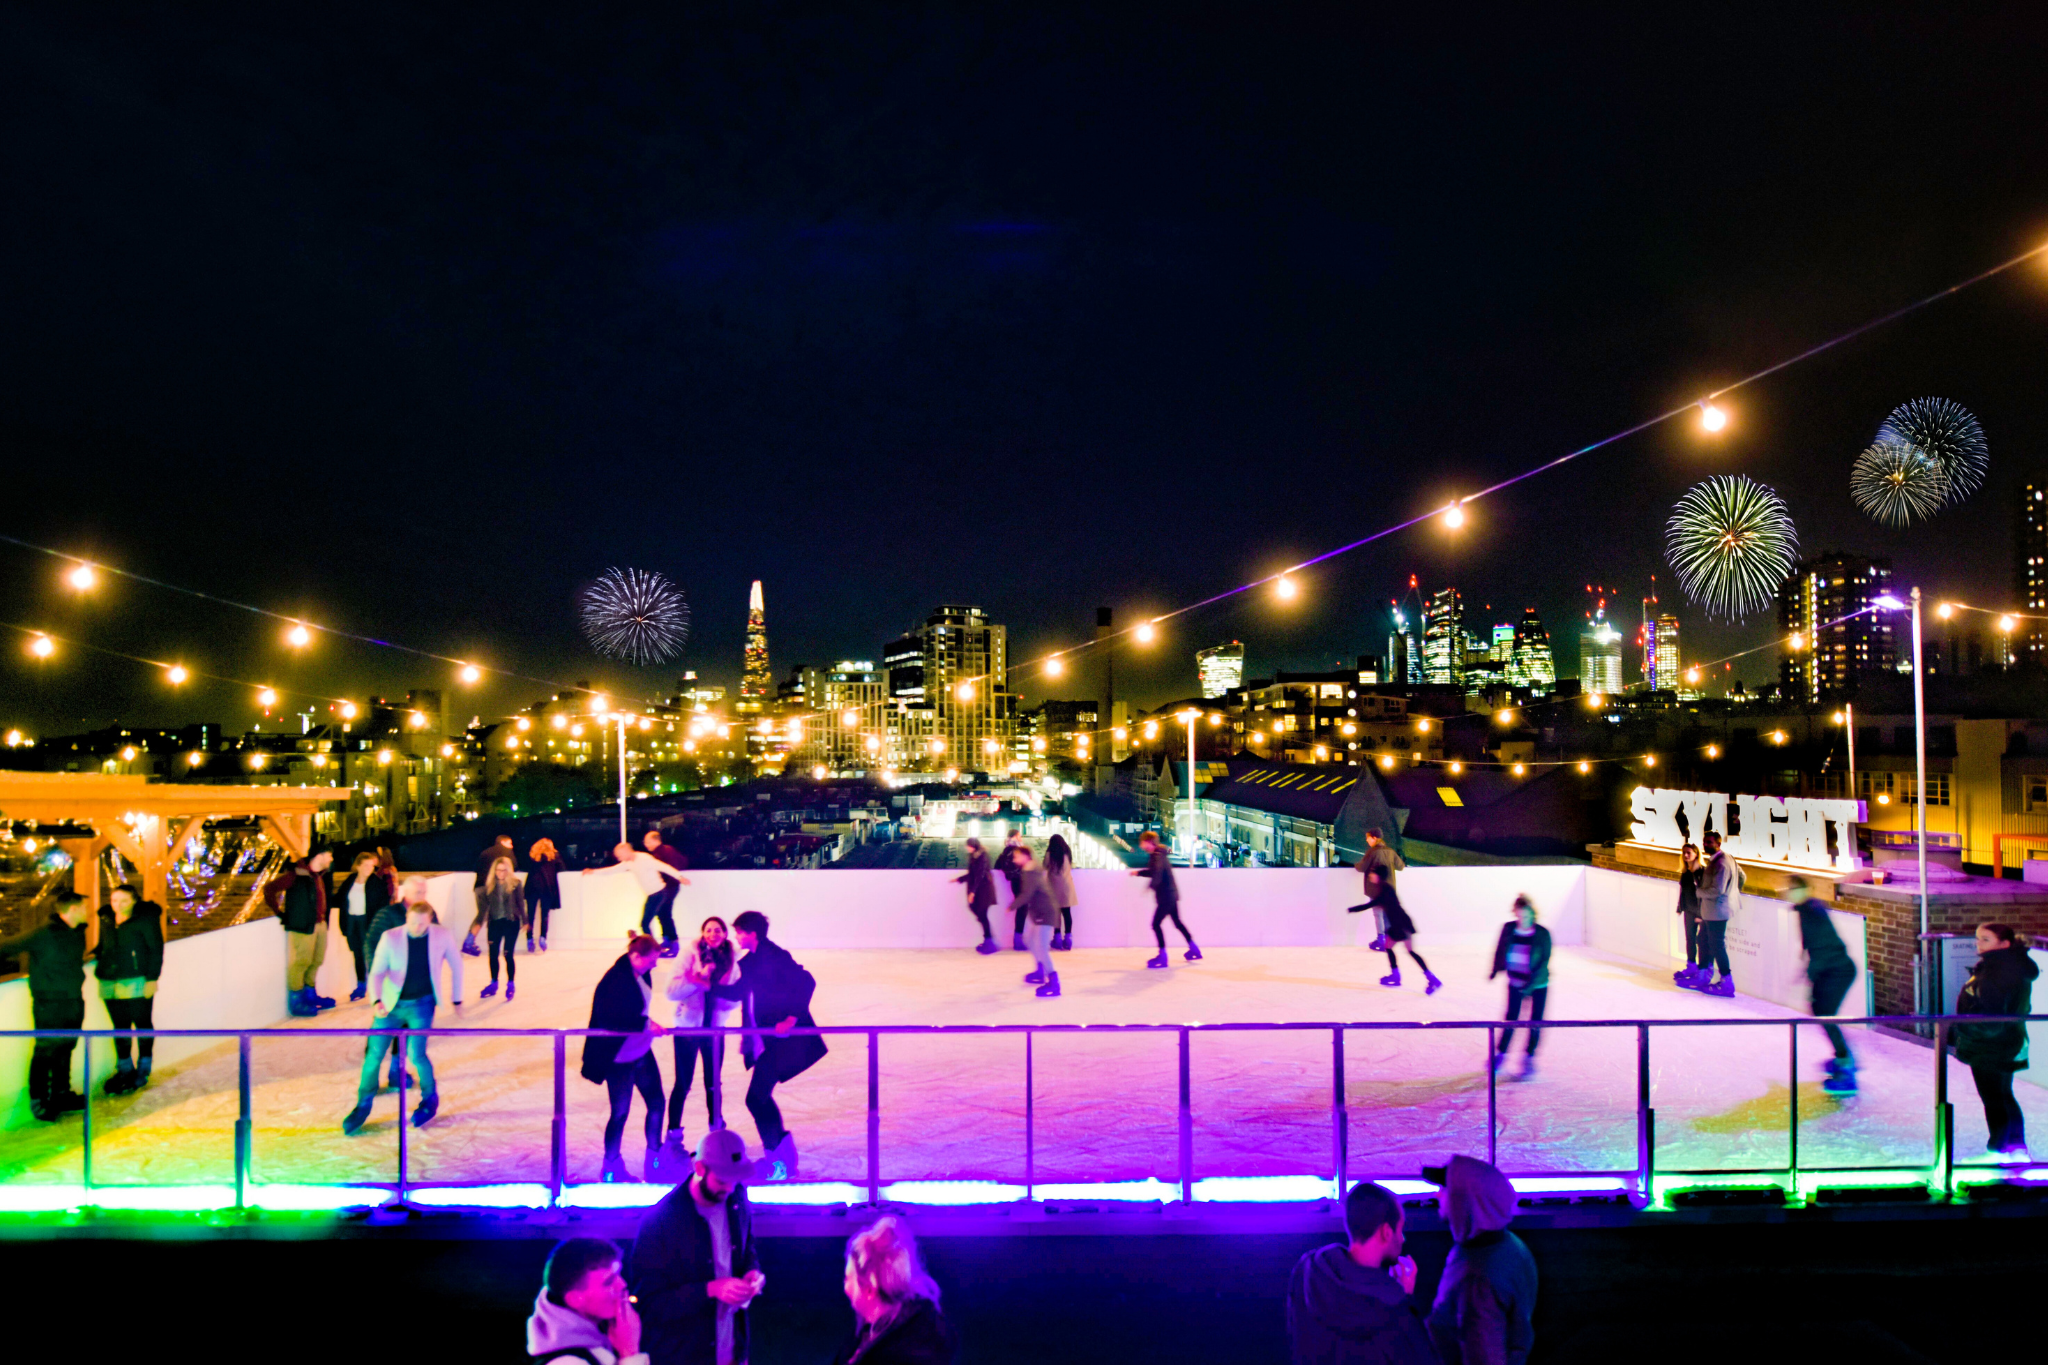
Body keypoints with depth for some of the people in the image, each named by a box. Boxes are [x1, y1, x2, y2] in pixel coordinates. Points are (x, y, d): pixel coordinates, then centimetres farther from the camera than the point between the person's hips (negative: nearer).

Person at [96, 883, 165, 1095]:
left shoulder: (146, 919, -7)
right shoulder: (106, 919, 9)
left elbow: (156, 950, -8)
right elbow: (103, 946, 21)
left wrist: (152, 978, -12)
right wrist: (97, 958, 4)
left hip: (137, 981, -5)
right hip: (110, 982, 5)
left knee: (142, 1025, 3)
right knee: (119, 1028, 11)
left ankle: (143, 1070, 14)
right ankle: (125, 1069, 23)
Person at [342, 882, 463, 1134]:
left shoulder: (442, 936, -8)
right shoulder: (390, 937, -11)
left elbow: (456, 966, 7)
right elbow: (376, 973, -11)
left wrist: (456, 998, 12)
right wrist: (377, 1001, -29)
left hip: (421, 1005, -1)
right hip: (392, 1004, 1)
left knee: (416, 1054, -12)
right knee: (374, 1054, 2)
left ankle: (430, 1098, 13)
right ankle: (363, 1105, 23)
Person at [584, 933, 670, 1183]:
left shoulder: (642, 974, -1)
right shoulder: (615, 980, -25)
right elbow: (614, 1020, -29)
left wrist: (648, 1024, 5)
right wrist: (647, 1025, -29)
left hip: (641, 1052, 8)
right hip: (619, 1057, -8)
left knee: (656, 1102, 12)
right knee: (620, 1111, 4)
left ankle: (654, 1160, 28)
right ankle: (611, 1167, 24)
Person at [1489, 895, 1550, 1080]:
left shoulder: (1542, 934, -19)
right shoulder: (1508, 929, -12)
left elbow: (1544, 961, -18)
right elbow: (1500, 950, 4)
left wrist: (1531, 985, -23)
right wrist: (1496, 970, 5)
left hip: (1538, 985, -2)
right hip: (1515, 982, 2)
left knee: (1535, 1022, 2)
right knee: (1511, 1019, 5)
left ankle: (1529, 1057, 18)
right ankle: (1501, 1054, 20)